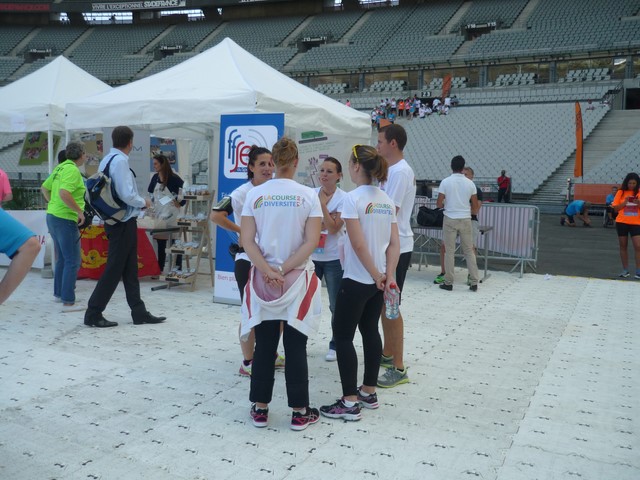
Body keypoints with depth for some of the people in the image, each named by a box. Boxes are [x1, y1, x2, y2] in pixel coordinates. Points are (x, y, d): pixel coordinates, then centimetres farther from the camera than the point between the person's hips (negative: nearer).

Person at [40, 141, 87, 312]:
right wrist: (80, 211, -21)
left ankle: (58, 293, 30)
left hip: (52, 216, 10)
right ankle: (68, 302, -6)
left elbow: (44, 188, 20)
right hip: (65, 219, -10)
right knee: (72, 261, -6)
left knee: (62, 258, 20)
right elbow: (64, 193, -28)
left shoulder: (60, 167, 12)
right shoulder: (73, 170, -16)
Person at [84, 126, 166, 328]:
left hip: (117, 219, 10)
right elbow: (127, 195, -23)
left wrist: (138, 203, 15)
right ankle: (93, 313, 5)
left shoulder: (107, 159, 11)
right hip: (124, 222, -10)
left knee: (129, 269, 12)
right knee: (114, 269, -2)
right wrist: (144, 202, -6)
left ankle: (139, 312, 19)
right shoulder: (120, 161, -17)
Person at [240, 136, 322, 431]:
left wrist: (269, 271, -11)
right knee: (295, 348, 7)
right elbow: (312, 241, -12)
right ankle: (300, 413, 16)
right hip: (297, 280, -1)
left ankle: (260, 409, 22)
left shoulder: (255, 195, -1)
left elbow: (247, 241, -7)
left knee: (264, 347, 12)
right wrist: (284, 270, -11)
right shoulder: (308, 195, -6)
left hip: (262, 280, 2)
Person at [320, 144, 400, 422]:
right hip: (379, 280, 8)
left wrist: (376, 275, -12)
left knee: (343, 336, 2)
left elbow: (358, 244, -20)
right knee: (370, 332, 17)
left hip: (357, 280, -8)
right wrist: (388, 275, -1)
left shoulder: (353, 198, -16)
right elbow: (394, 243, 4)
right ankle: (369, 393, 27)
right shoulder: (386, 200, 7)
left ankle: (350, 403, 6)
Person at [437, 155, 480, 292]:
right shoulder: (470, 183, 1)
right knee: (469, 251, 9)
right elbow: (475, 207, 4)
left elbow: (439, 204, -6)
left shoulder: (445, 182, -6)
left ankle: (448, 283, 7)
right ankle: (474, 282, 9)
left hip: (450, 220, -2)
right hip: (465, 220, 2)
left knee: (449, 251, 4)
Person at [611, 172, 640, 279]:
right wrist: (625, 202, -15)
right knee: (623, 246, 7)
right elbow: (615, 208, 0)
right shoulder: (621, 192, 1)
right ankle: (625, 270, 16)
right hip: (622, 222, 1)